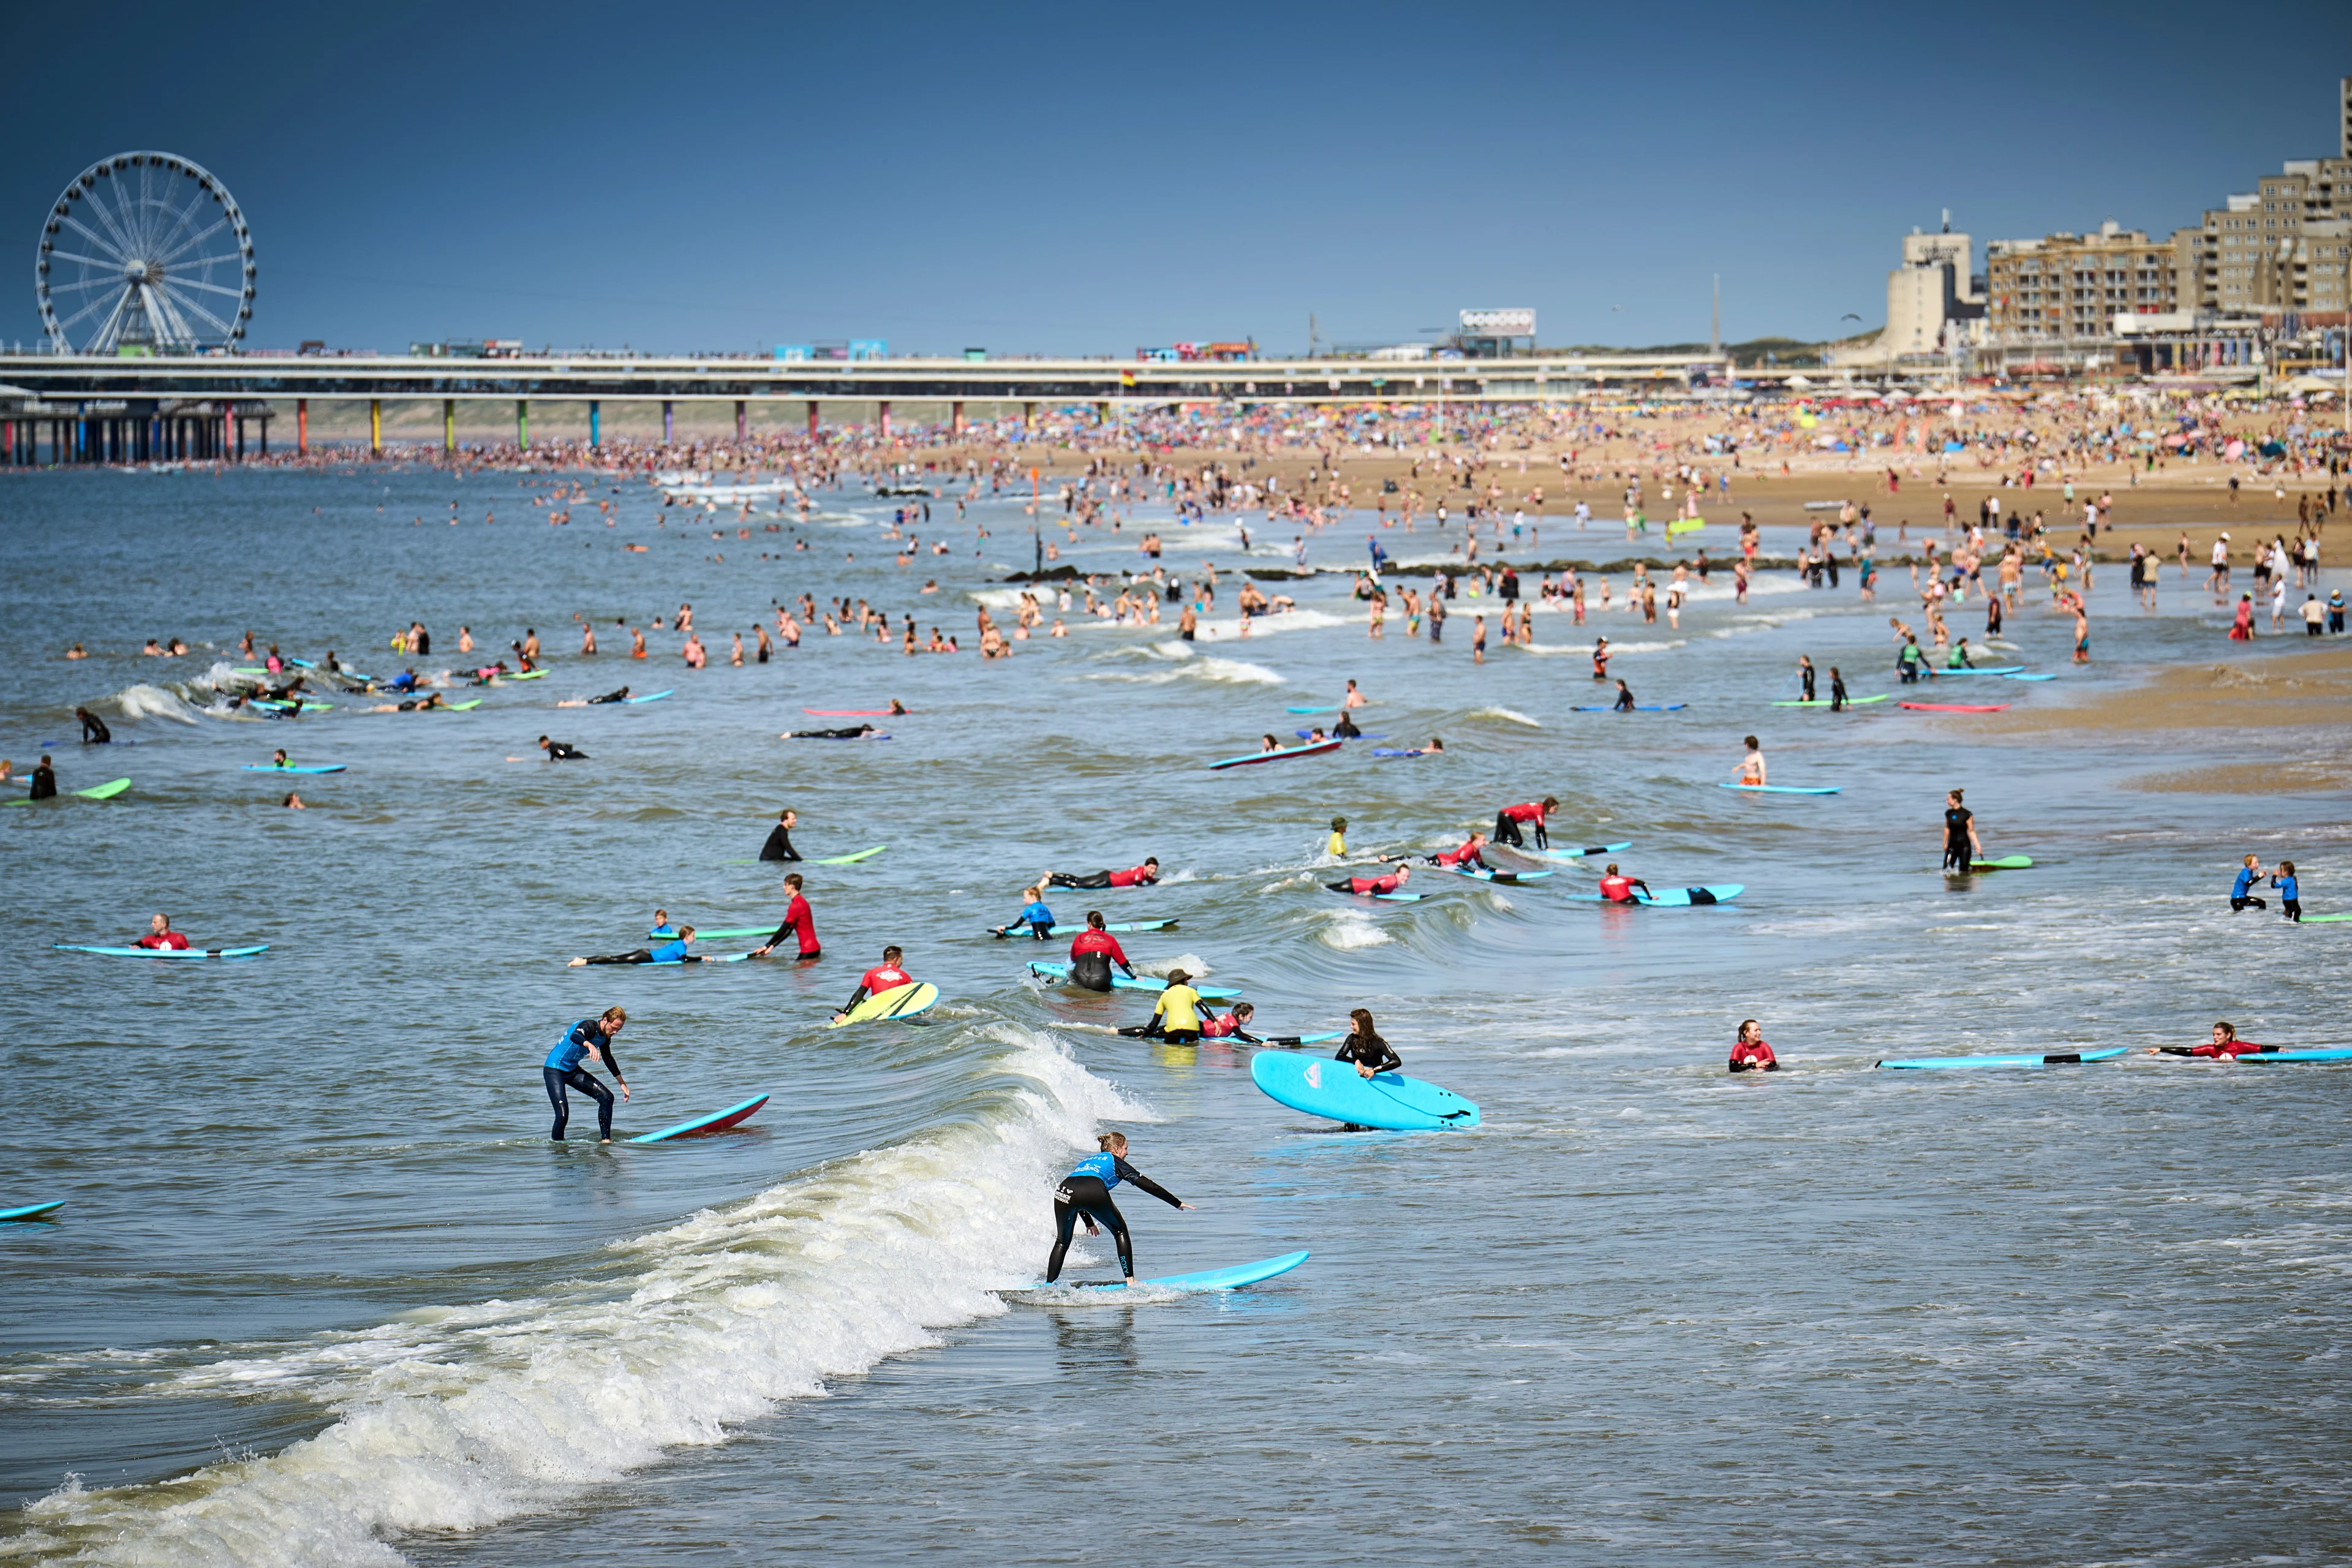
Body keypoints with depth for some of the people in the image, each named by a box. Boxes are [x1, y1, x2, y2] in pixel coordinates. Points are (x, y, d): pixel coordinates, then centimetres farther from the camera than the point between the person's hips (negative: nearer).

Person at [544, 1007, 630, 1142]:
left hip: (572, 1070, 9)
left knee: (606, 1097, -1)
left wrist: (622, 1084, 26)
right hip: (554, 1070, -9)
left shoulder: (604, 1037, 2)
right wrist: (590, 1045, -70)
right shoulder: (590, 1026, -25)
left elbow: (608, 1059, 21)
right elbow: (574, 1036, -49)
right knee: (563, 1115, -21)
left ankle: (606, 1141, 5)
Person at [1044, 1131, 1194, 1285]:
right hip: (1094, 1194, -4)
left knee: (1062, 1242, 23)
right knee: (1120, 1231, 19)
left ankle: (1049, 1285, 13)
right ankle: (1130, 1280, 13)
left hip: (1064, 1191, 4)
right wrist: (1177, 1203, 29)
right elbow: (1147, 1185, 24)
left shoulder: (1086, 1161, 40)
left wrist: (1089, 1222, 58)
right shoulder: (1115, 1161, 26)